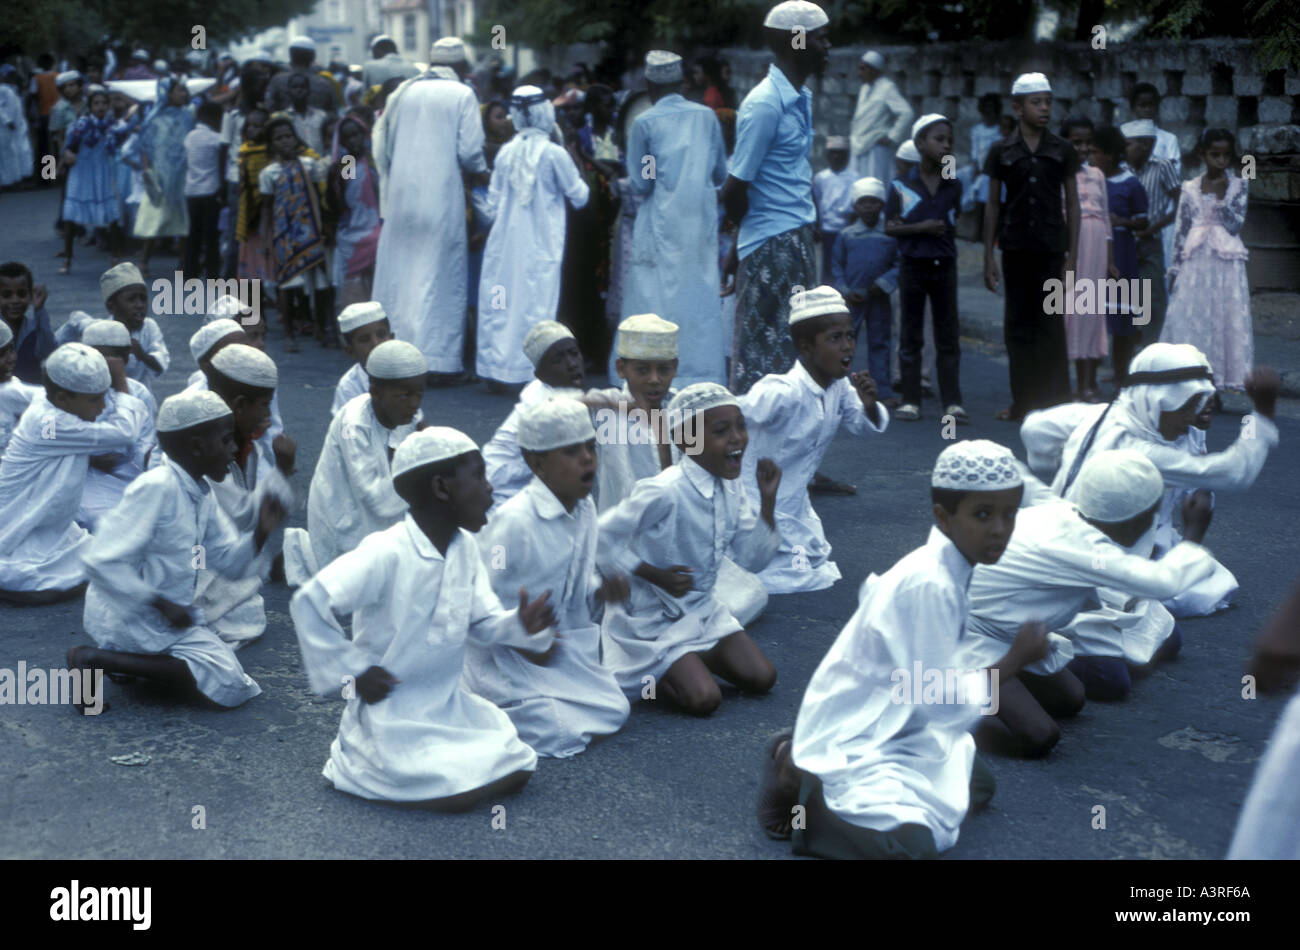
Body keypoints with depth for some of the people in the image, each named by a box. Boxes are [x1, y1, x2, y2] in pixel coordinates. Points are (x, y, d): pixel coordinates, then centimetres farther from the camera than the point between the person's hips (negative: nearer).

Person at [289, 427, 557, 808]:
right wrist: (352, 672, -20)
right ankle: (358, 758, 8)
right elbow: (308, 602, -26)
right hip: (393, 714, -7)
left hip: (451, 703, 7)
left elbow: (483, 622, 5)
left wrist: (521, 625, -18)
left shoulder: (466, 548, 0)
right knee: (458, 793, -17)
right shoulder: (387, 553, -24)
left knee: (516, 772, 1)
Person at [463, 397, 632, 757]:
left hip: (559, 646, 8)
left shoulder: (584, 509, 0)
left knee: (613, 713, 5)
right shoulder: (514, 521, -25)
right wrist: (523, 642, -21)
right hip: (505, 656, -8)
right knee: (563, 734, -16)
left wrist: (601, 590, -8)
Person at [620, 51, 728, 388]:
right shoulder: (707, 116, 4)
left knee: (657, 297, 2)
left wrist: (625, 182, 16)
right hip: (703, 220, 3)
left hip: (662, 225, -3)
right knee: (703, 296, 8)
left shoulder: (644, 123, -5)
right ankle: (704, 374, 12)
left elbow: (641, 184, -6)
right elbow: (721, 174, 9)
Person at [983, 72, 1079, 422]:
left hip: (1051, 248, -1)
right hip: (1015, 247, 1)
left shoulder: (1062, 151, 4)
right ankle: (1023, 401, 12)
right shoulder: (1001, 152, 4)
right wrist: (989, 256, 4)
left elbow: (1072, 203, 6)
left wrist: (1072, 255, 0)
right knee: (1018, 324, 5)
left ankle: (1056, 401, 2)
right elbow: (992, 205, 8)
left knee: (1051, 324, -2)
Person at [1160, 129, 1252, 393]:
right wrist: (1175, 269, 3)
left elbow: (1235, 225, -6)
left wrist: (1221, 196, -13)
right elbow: (1181, 230, 6)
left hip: (1226, 264, -1)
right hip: (1195, 263, 1)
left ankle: (1217, 382, 4)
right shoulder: (1190, 188, 6)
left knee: (1224, 319, -2)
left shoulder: (1238, 186, 3)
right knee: (1188, 319, -2)